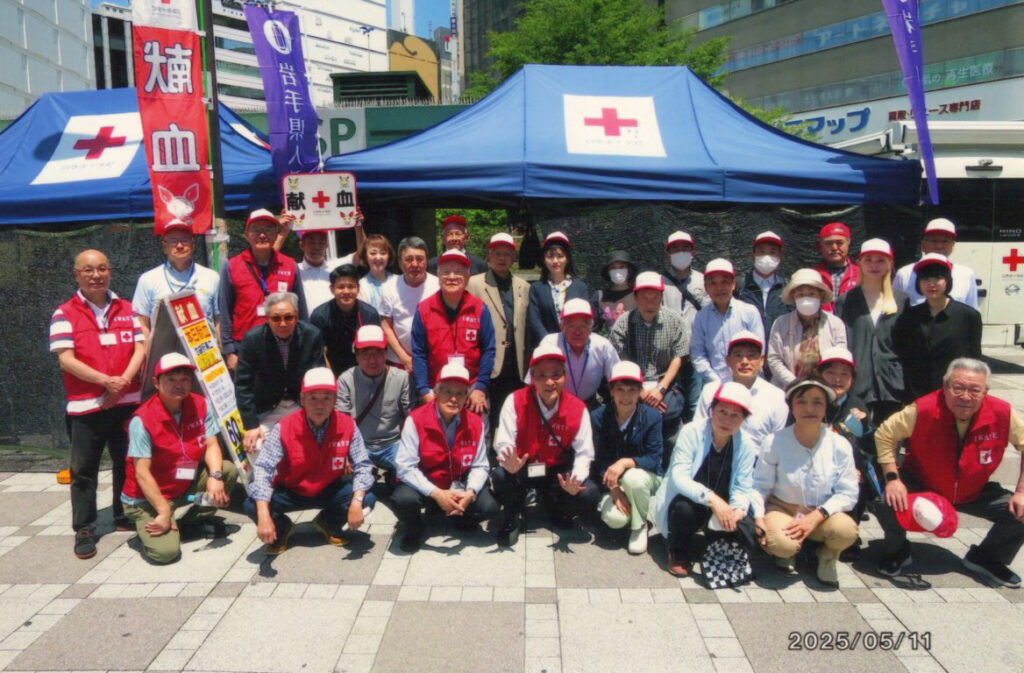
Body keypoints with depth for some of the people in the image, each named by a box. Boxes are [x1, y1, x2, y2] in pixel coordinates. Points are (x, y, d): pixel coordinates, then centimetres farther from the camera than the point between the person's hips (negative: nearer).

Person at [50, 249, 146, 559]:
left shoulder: (127, 309, 10)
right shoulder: (64, 314, -1)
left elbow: (140, 348, 4)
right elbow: (66, 359, -9)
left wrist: (125, 380, -12)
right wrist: (106, 381, -18)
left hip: (127, 401, 3)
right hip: (85, 405, -3)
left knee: (128, 462, 12)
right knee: (84, 470, 3)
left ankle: (125, 516, 27)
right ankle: (84, 529, 11)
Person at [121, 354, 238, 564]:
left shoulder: (200, 405, -6)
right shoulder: (142, 420, -22)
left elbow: (211, 446, -8)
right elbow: (142, 473, -21)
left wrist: (215, 476, -28)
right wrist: (164, 511, -22)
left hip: (187, 486, 5)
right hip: (149, 498, -5)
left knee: (228, 470, -16)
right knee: (165, 551, -24)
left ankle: (192, 520, 5)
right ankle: (146, 526, 12)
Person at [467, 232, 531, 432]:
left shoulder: (524, 287, 14)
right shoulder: (473, 284, 1)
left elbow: (526, 328, 13)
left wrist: (525, 366, 9)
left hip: (515, 371, 4)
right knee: (488, 423, 1)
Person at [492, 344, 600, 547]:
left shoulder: (577, 408, -11)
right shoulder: (515, 401, -16)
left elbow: (584, 453, -11)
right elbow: (503, 444, -18)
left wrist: (576, 480, -31)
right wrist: (510, 464, -41)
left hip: (558, 472, 2)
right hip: (520, 469, -1)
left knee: (589, 495, -24)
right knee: (501, 476, -35)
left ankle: (552, 505, 13)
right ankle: (512, 518, 0)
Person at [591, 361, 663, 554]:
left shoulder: (652, 417, -14)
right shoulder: (598, 417, -11)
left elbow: (654, 459, -17)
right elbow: (599, 460, -10)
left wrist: (626, 462, -34)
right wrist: (614, 490, -23)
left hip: (645, 477, -1)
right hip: (612, 482, 1)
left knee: (633, 477, -37)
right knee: (614, 518, -27)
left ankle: (640, 525, -7)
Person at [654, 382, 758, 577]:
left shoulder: (746, 445, -9)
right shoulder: (692, 432, -21)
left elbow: (743, 488, -9)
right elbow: (678, 477, -29)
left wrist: (738, 509, -32)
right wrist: (711, 498, -42)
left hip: (720, 509, 3)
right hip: (687, 500, -3)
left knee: (747, 534, -22)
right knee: (685, 509, -37)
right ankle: (678, 554, -3)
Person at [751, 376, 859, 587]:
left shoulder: (840, 445, -9)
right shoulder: (775, 442, -13)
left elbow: (848, 493, -8)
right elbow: (759, 485, -4)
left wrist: (816, 516, -21)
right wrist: (758, 519, -18)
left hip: (822, 514, 1)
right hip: (783, 509, -1)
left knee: (846, 530, -32)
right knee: (781, 544, -33)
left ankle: (827, 557, 7)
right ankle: (787, 553, 10)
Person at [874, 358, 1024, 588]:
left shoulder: (1002, 413, -21)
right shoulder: (923, 410, -28)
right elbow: (885, 434, -17)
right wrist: (892, 478, -24)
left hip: (974, 492, 3)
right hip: (921, 485, -3)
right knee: (887, 503, -29)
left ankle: (986, 559, 20)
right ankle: (897, 552, 7)